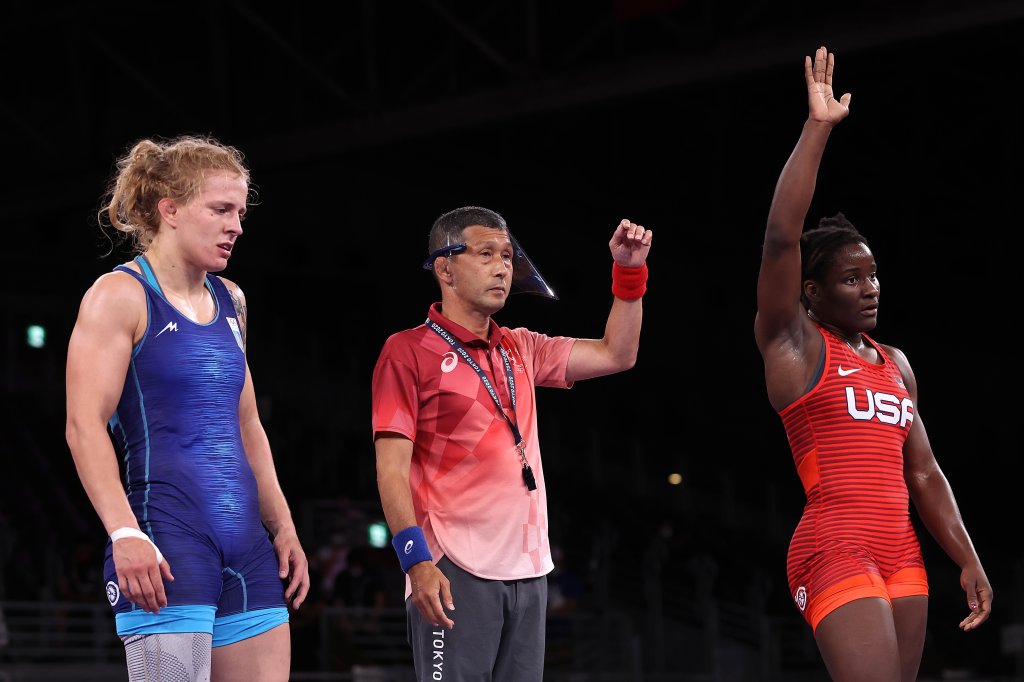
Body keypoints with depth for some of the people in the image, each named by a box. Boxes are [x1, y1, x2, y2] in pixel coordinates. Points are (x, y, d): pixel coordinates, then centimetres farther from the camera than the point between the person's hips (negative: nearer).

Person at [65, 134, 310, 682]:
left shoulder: (229, 302, 19)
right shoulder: (121, 295, -3)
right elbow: (85, 425, -11)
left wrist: (282, 528, 20)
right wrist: (125, 533, -21)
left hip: (246, 545, 7)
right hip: (167, 544, -7)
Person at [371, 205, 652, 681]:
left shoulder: (521, 349, 17)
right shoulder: (409, 351, -2)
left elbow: (616, 355, 20)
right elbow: (391, 469, -8)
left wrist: (630, 271, 9)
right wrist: (417, 559, -18)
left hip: (528, 569, 6)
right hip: (454, 571, -6)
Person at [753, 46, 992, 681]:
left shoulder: (895, 361, 18)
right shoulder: (792, 343, -1)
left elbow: (923, 473, 18)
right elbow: (781, 238, -15)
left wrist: (969, 560, 9)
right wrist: (818, 128, -15)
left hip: (903, 554, 7)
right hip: (835, 552, -7)